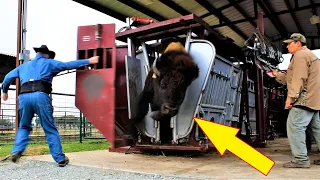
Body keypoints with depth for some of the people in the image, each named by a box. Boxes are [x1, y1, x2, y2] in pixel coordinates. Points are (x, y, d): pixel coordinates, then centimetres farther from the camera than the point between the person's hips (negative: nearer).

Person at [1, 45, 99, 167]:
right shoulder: (48, 63, 19)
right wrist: (89, 61, 15)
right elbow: (68, 65, 11)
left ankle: (17, 150, 2)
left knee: (24, 127, 23)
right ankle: (60, 159, 7)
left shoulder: (23, 66, 30)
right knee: (50, 129, 4)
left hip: (24, 96, 3)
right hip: (40, 96, -3)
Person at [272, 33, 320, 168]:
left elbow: (299, 79, -19)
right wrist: (277, 74, 26)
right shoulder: (309, 55, 27)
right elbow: (292, 78, 27)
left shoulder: (300, 55, -7)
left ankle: (300, 159, -11)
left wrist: (291, 97, -20)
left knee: (294, 126, -11)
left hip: (305, 98, -11)